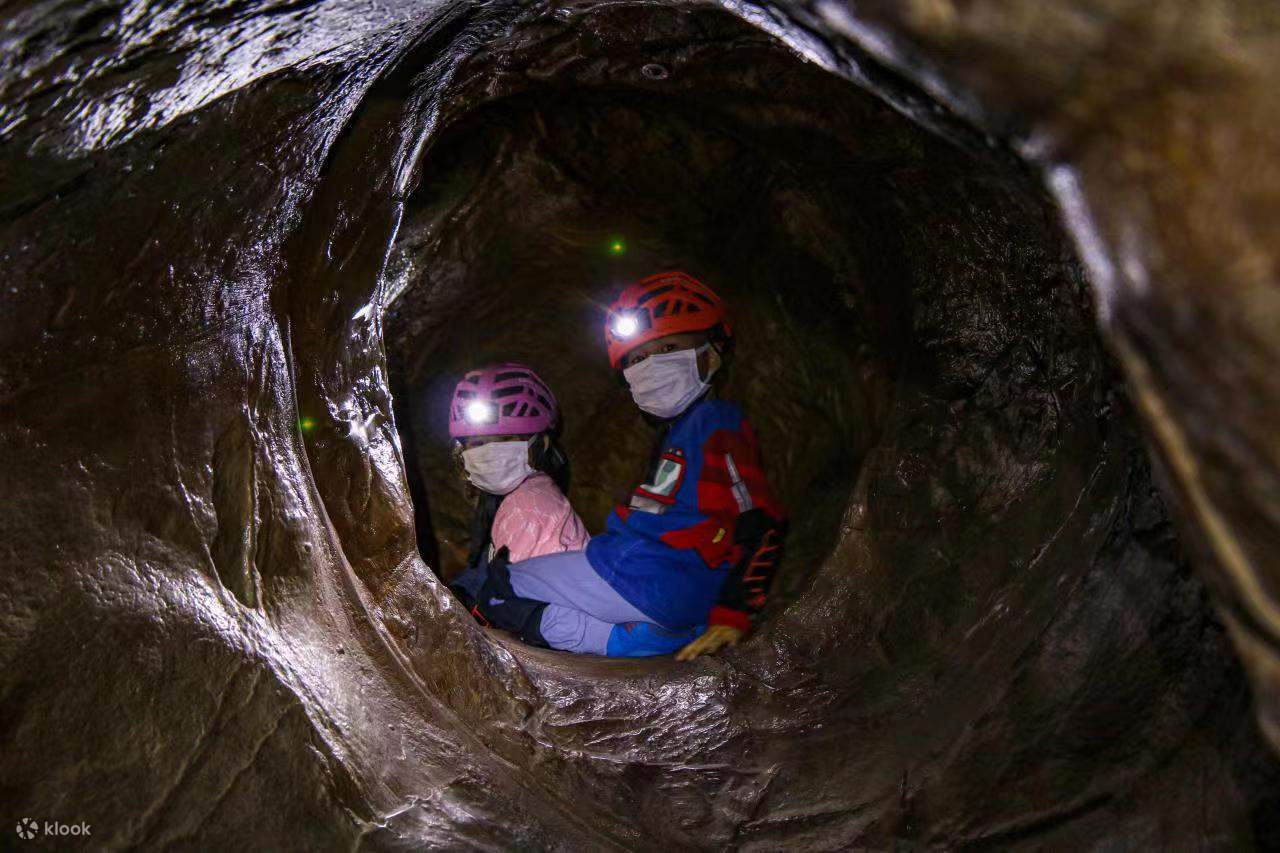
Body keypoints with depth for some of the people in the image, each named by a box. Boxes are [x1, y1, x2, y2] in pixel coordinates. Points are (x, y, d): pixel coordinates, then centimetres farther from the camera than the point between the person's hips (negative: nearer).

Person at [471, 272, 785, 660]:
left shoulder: (716, 422, -9)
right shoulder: (677, 428, 21)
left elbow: (760, 522, -17)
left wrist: (733, 614, -21)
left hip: (655, 581, -10)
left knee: (494, 590, -7)